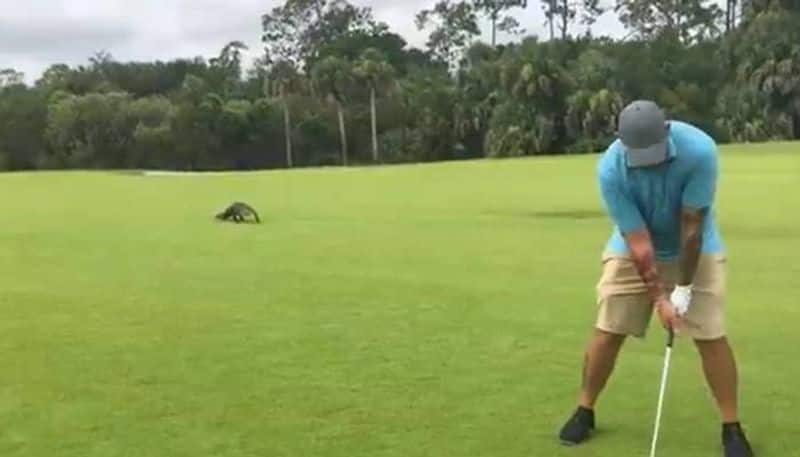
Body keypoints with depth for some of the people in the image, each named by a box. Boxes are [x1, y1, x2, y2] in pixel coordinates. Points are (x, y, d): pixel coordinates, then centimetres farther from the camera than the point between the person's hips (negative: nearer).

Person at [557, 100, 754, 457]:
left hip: (695, 250, -1)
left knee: (711, 337, -6)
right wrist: (659, 297, -24)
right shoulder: (610, 170, -29)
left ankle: (732, 428, 6)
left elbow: (692, 226, -25)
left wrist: (684, 288, -20)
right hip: (631, 250, 1)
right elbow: (639, 240, -24)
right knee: (607, 331, 0)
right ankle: (584, 412, 17)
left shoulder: (699, 150, -32)